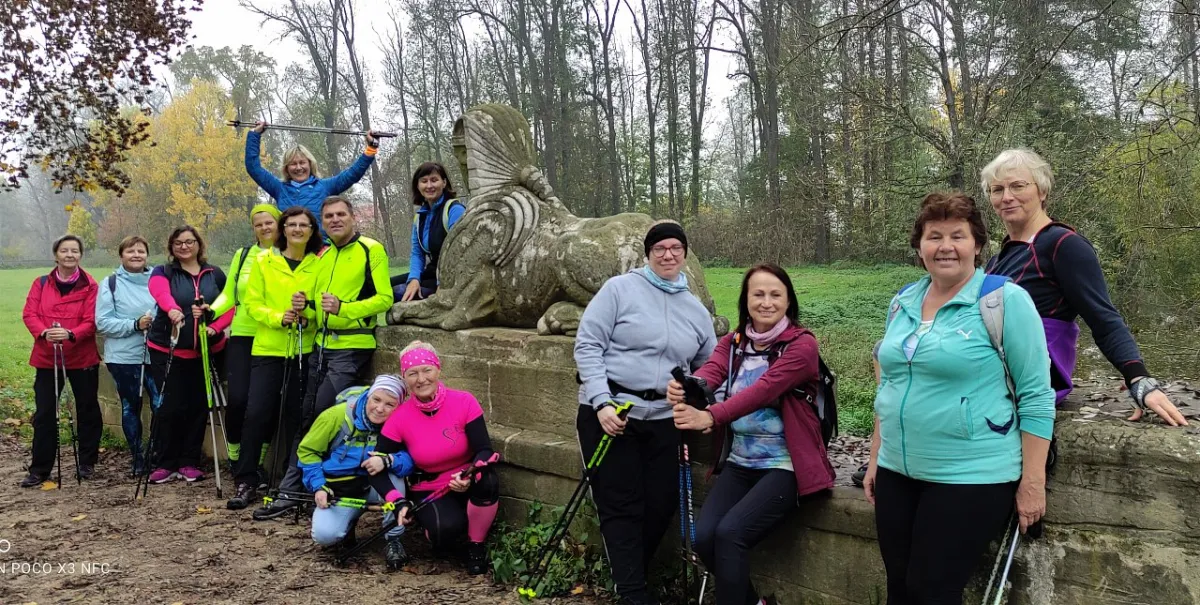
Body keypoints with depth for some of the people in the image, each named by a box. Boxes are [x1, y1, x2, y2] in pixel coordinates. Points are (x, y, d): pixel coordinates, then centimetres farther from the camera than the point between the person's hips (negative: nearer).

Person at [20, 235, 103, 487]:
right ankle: (40, 469, 11)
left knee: (87, 410, 8)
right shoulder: (41, 283, 5)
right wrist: (44, 332, -22)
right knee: (44, 412, 3)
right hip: (47, 358, 2)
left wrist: (70, 334, -28)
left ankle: (87, 463, 22)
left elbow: (91, 321, -10)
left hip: (83, 358, -2)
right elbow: (29, 314, -3)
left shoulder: (90, 286, -3)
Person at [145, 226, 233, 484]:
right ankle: (165, 463, 8)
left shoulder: (215, 274, 11)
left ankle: (189, 462, 16)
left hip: (207, 351, 3)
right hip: (168, 351, -2)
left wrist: (215, 327, -13)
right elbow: (160, 293, -21)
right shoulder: (162, 272, 2)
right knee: (171, 407, -5)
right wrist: (172, 309, -44)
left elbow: (230, 305, 7)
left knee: (199, 406, 5)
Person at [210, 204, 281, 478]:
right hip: (242, 337, 2)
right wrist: (210, 311, -7)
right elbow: (228, 295, 11)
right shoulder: (243, 255, 9)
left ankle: (255, 462, 16)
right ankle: (234, 455, 17)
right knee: (237, 399, -6)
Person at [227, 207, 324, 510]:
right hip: (268, 349, -1)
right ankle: (245, 482, 4)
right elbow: (252, 303, 0)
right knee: (257, 413, -7)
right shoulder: (263, 261, 4)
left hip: (304, 350, 1)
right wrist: (278, 317, -17)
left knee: (293, 416, 5)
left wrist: (308, 311, -17)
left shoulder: (319, 264, 5)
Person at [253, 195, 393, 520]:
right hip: (323, 345, 7)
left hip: (352, 347, -7)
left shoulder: (371, 250, -6)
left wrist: (343, 308, -22)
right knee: (307, 419, 8)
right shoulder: (323, 256, 17)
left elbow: (384, 298, -11)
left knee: (322, 419, -8)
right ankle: (290, 492, 14)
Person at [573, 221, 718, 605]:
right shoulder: (619, 289, -4)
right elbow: (587, 346, -8)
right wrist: (602, 402, -17)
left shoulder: (697, 310, 11)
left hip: (663, 419, 5)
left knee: (661, 506, 6)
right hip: (609, 412, -5)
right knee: (620, 507, -1)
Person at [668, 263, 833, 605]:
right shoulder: (732, 343, 7)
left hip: (783, 465, -5)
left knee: (730, 533, -23)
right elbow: (710, 372, -14)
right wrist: (685, 389, -39)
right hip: (738, 462, 5)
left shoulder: (802, 344, -10)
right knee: (703, 537, -12)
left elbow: (764, 390, -26)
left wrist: (709, 416, -41)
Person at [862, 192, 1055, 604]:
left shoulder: (1005, 300, -10)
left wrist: (1032, 482, -12)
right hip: (898, 471, 6)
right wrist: (876, 456, 16)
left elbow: (1035, 396, -10)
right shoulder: (902, 303, 8)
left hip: (971, 477, -6)